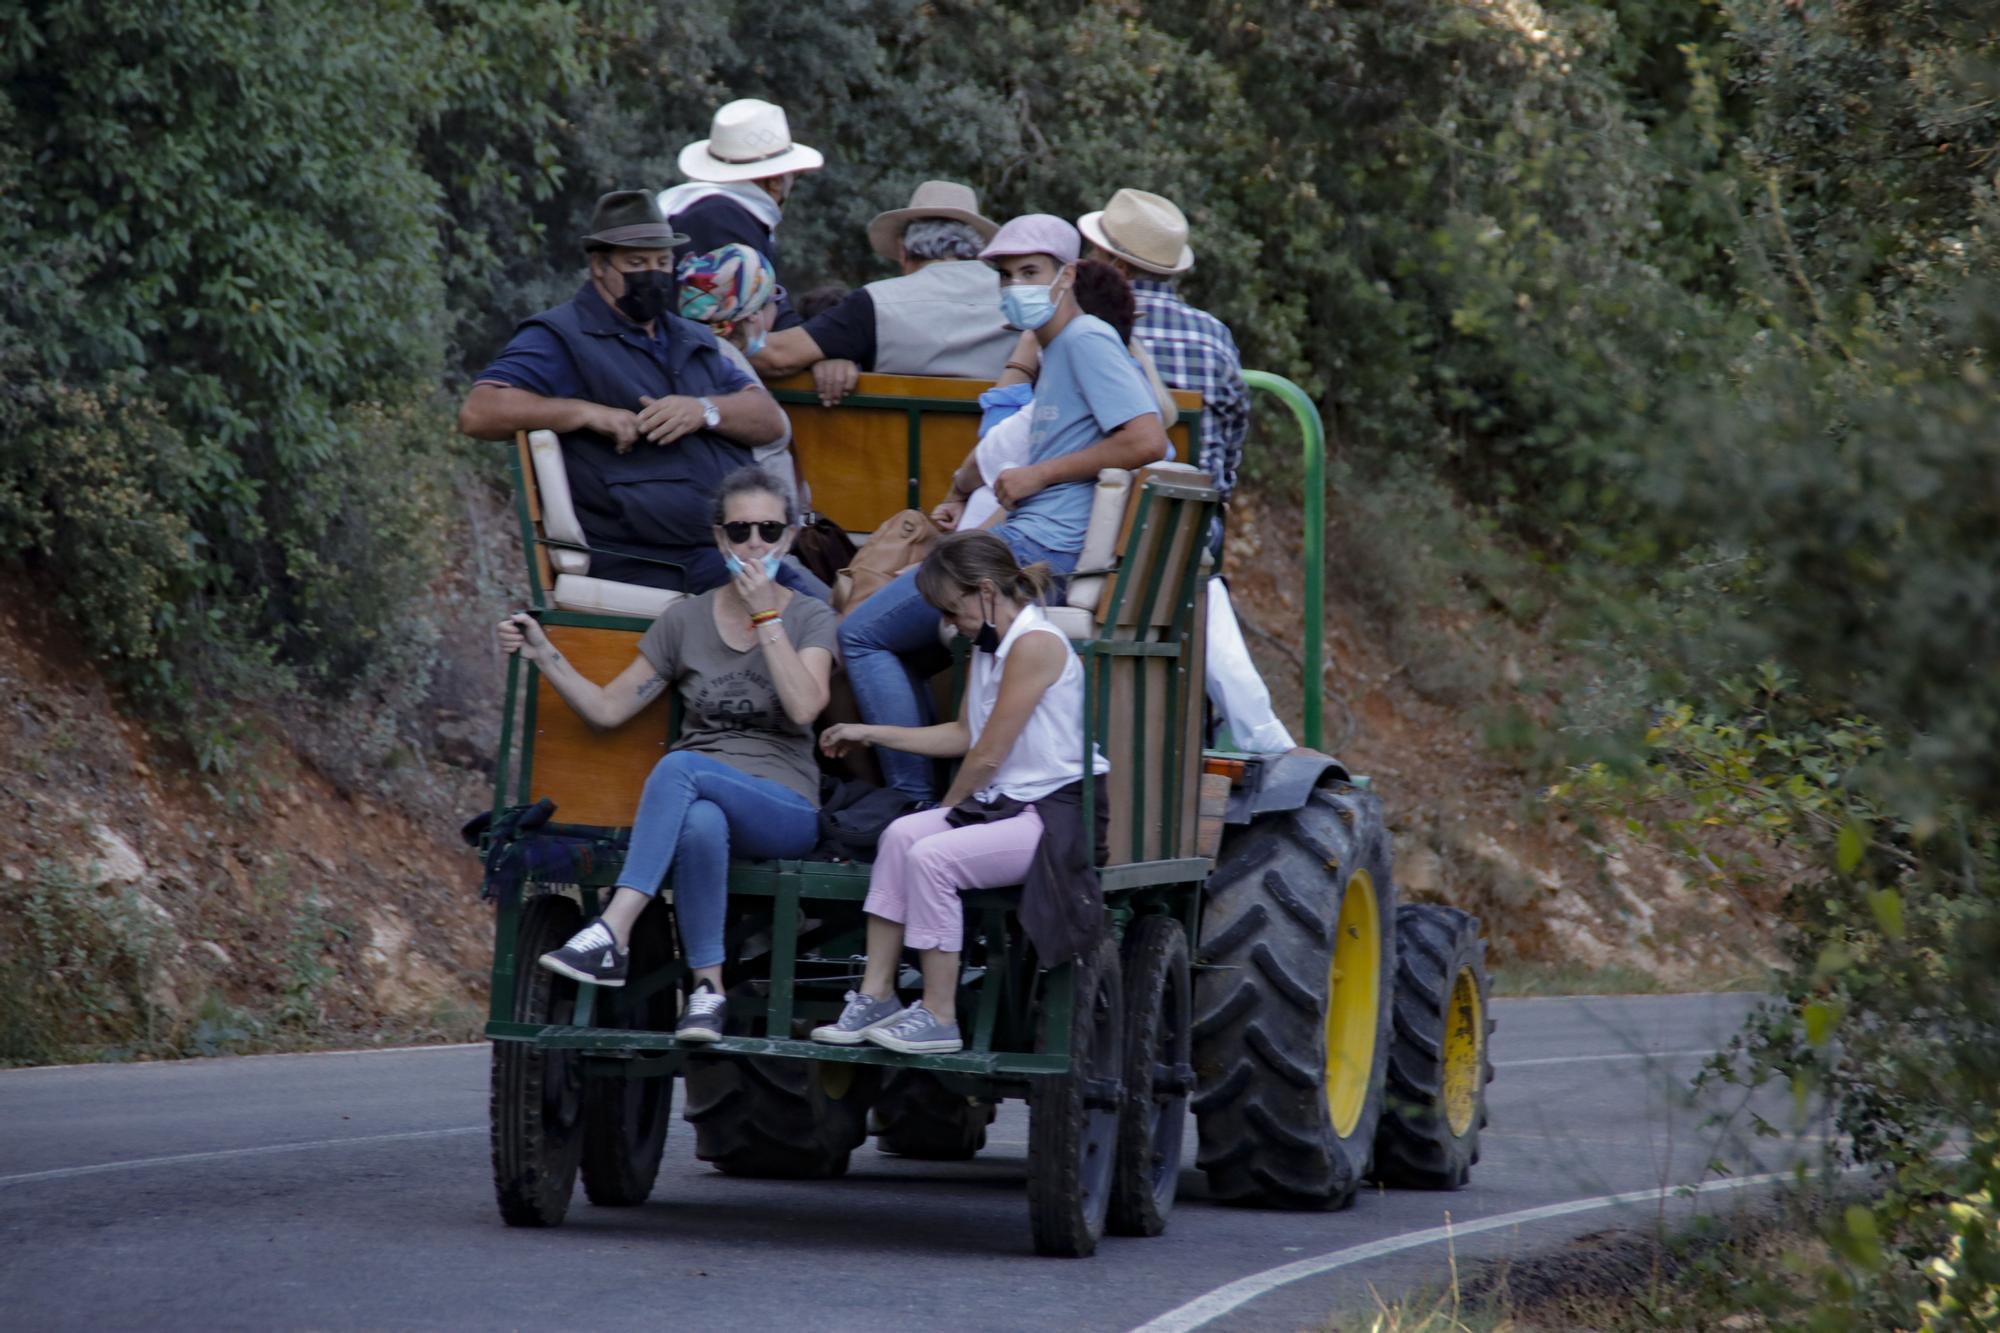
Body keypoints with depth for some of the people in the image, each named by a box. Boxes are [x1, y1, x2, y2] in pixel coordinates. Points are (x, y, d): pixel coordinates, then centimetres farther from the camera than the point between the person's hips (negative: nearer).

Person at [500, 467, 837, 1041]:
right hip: (700, 800, 2)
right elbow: (608, 708, 11)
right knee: (700, 825, -39)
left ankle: (612, 934, -42)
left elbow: (804, 707, -12)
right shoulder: (686, 620, 12)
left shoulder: (810, 618, 7)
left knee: (680, 765, -35)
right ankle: (708, 989, -33)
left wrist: (764, 615, -12)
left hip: (786, 810, -2)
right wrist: (542, 654, -1)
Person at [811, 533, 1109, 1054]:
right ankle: (875, 995, -7)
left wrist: (950, 805, 1)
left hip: (1060, 811, -9)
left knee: (932, 855, -23)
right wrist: (868, 733, 23)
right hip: (1008, 803, 9)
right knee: (901, 834, -8)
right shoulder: (986, 648, 15)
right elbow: (964, 735, 22)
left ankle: (939, 1019, -16)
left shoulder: (1035, 644, -16)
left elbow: (989, 755, -14)